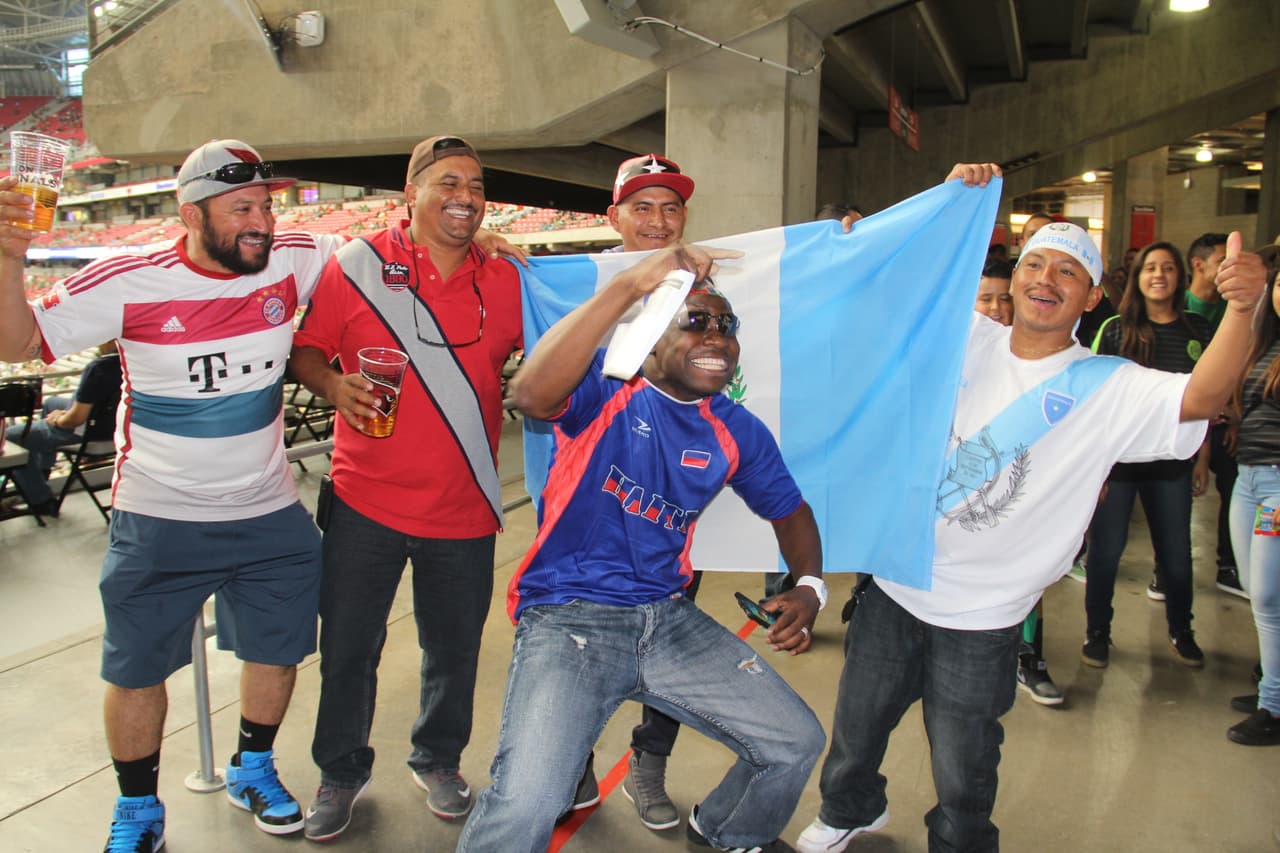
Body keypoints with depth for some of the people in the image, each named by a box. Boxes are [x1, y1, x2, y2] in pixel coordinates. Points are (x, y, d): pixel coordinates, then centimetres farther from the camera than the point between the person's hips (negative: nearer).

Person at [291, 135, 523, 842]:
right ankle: (341, 772, 34)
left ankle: (438, 760, 39)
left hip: (464, 511, 2)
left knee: (454, 649, 14)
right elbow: (305, 351, 1)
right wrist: (335, 385, -17)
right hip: (366, 500, -1)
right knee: (348, 647, 10)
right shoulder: (356, 264, -2)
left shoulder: (504, 282, 4)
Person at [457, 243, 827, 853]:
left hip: (669, 617, 6)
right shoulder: (605, 389, -9)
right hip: (566, 617, -5)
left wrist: (808, 587, 0)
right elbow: (532, 395, -31)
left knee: (797, 743, 7)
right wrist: (629, 285, -34)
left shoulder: (737, 432, 8)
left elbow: (789, 510, 20)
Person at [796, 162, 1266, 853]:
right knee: (856, 727, 22)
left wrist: (1243, 308, -39)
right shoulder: (966, 336, -2)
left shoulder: (1108, 388, -10)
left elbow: (1201, 395, -24)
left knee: (963, 771, 14)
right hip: (896, 582, 3)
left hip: (982, 619, -3)